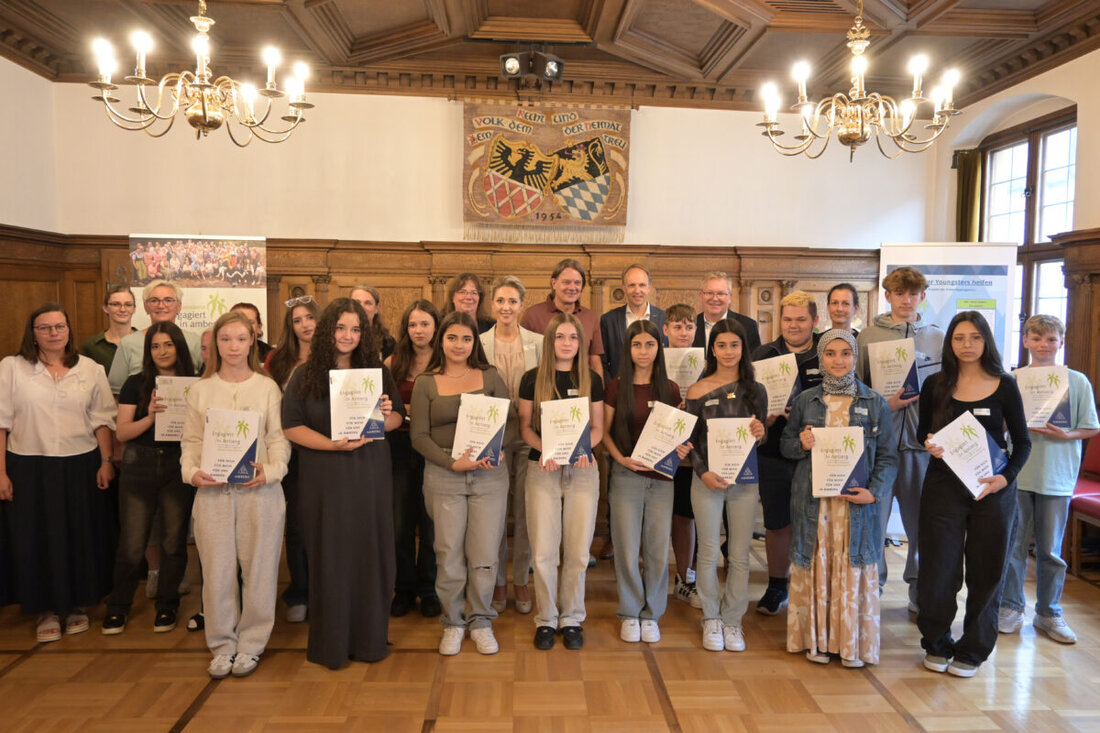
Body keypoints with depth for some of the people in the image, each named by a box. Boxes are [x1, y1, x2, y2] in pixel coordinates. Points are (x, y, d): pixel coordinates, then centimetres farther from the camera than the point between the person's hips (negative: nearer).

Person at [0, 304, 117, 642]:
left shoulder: (90, 369, 4)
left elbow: (102, 419, 4)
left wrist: (106, 461, -1)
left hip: (81, 466, 1)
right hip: (29, 469, -1)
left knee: (82, 538, 8)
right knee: (36, 539, 6)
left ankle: (78, 605, 25)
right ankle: (46, 610, 21)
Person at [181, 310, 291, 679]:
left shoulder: (267, 387, 4)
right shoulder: (200, 389, 10)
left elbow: (279, 438, 1)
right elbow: (191, 440, 9)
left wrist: (271, 471, -15)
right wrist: (192, 472, -8)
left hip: (258, 490, -1)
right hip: (212, 491, 2)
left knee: (257, 567, 3)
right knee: (217, 569, 5)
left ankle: (250, 644, 19)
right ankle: (221, 645, 22)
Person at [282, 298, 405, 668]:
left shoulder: (377, 372, 7)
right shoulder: (306, 375, 0)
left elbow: (398, 419, 11)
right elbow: (291, 426, -6)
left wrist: (387, 414, -13)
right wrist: (333, 444, -18)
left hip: (371, 474, 2)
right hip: (325, 477, -2)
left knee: (370, 552, 7)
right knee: (330, 556, 5)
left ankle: (369, 638, 24)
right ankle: (330, 644, 21)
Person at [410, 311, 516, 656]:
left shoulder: (490, 377, 7)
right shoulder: (425, 383, 4)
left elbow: (510, 419, 6)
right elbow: (419, 436, -1)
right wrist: (453, 462, -13)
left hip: (489, 474, 1)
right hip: (443, 476, 0)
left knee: (484, 554, 3)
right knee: (449, 554, 4)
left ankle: (481, 621, 23)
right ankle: (452, 623, 24)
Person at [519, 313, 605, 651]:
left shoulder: (591, 379, 4)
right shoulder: (533, 378, 1)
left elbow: (597, 428, 7)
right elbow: (524, 427, 2)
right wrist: (545, 449, -17)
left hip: (582, 470, 1)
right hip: (542, 469, -1)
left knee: (577, 550, 6)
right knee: (544, 551, 1)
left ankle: (572, 618, 22)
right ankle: (546, 619, 18)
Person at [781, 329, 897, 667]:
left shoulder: (875, 403, 4)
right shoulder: (805, 400, 6)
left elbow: (887, 456, 4)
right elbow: (786, 444, 13)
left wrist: (874, 491, -10)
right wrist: (801, 445, -10)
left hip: (856, 500, -1)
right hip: (813, 499, 1)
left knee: (854, 568, 3)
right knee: (815, 566, 6)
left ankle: (852, 643, 19)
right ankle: (817, 639, 20)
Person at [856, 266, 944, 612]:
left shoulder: (937, 337, 10)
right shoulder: (868, 336, 3)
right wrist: (883, 404, -13)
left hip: (922, 441, 2)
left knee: (923, 520, 9)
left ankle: (920, 592, 26)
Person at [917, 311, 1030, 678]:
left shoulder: (1004, 386, -1)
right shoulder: (935, 385, 1)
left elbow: (1022, 441, 2)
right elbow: (923, 432, 9)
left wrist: (1006, 476, -13)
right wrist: (930, 445, -14)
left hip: (993, 490, 0)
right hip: (943, 486, 0)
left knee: (986, 572, 8)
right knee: (938, 570, 4)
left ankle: (972, 650, 26)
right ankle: (937, 644, 24)